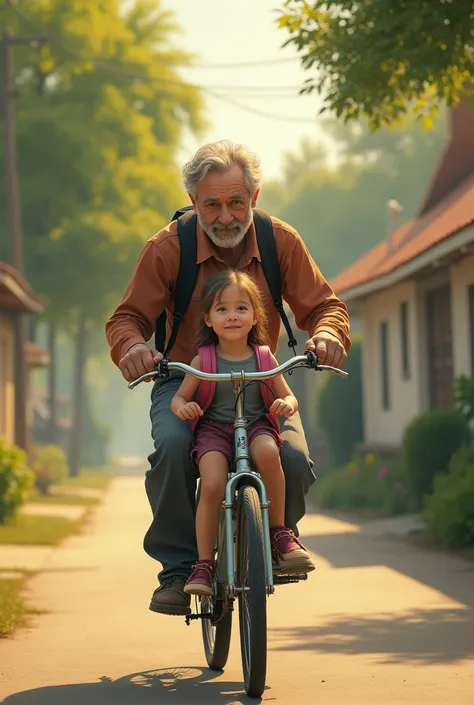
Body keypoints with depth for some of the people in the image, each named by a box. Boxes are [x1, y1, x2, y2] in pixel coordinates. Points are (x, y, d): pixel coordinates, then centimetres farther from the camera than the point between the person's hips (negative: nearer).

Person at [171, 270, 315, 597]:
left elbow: (288, 396, 10)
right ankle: (204, 564, -13)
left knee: (268, 452, -36)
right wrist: (182, 407, -19)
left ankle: (280, 533, -18)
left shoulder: (264, 357, 4)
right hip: (214, 429, -1)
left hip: (257, 425, 1)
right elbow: (179, 397, 6)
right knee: (213, 485, -29)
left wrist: (287, 404, -15)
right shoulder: (203, 360, 0)